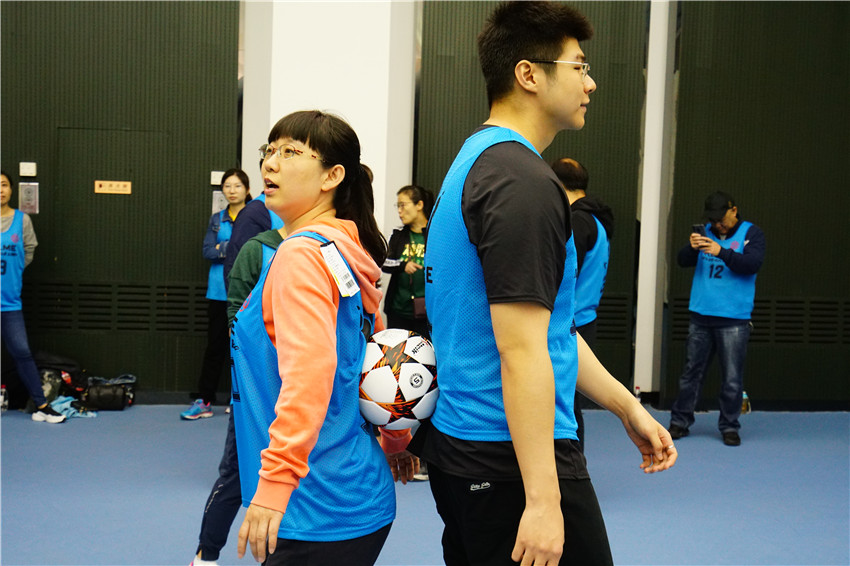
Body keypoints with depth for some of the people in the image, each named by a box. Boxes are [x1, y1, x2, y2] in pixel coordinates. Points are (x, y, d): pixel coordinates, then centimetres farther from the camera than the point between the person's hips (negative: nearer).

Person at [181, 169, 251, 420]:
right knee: (215, 345, 8)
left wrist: (223, 248, -11)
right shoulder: (216, 219, 12)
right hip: (219, 292, 4)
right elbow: (208, 251, 1)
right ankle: (204, 401, 14)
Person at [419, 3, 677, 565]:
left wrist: (628, 407, 20)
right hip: (513, 456, -10)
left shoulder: (477, 159, 14)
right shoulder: (524, 181, -18)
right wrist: (542, 501, -22)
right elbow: (521, 351, -24)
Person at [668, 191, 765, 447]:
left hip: (733, 319, -3)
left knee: (732, 378, -1)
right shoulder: (706, 232, 11)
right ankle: (680, 421, 17)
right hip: (700, 316, 3)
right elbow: (682, 261, 4)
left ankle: (729, 426, 12)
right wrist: (692, 247, -18)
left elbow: (753, 263, -15)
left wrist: (721, 251, -27)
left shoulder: (751, 233, 1)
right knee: (691, 372, 9)